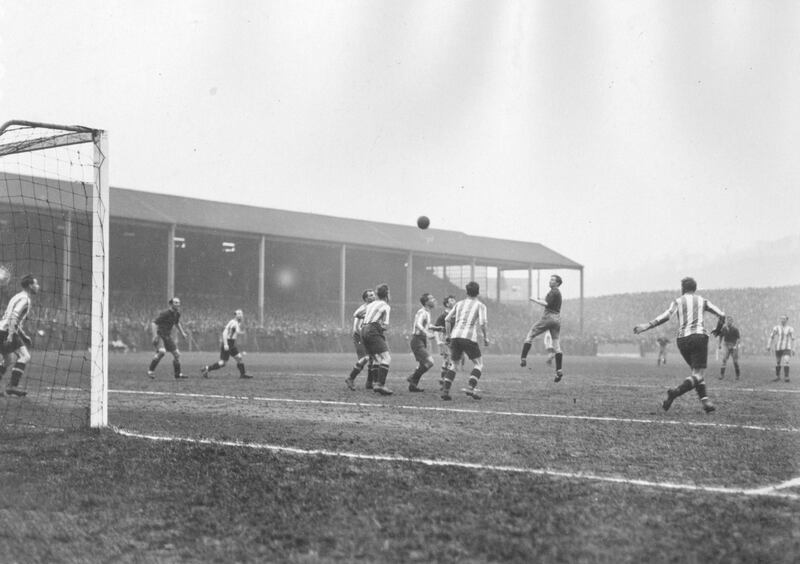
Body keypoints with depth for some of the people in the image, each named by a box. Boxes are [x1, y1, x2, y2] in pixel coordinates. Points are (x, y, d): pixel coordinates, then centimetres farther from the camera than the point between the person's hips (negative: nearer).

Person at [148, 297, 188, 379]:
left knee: (176, 354, 7)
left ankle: (178, 374, 19)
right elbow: (154, 324, -23)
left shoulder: (177, 313, 4)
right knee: (161, 352, -30)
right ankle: (150, 371, -16)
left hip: (168, 336, 8)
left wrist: (182, 332, 19)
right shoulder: (165, 313, -21)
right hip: (159, 335, -8)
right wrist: (155, 335, -33)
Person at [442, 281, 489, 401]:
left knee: (454, 364, 15)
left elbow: (447, 319, 11)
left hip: (455, 336, 5)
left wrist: (449, 335, 18)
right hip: (469, 337, -5)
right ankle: (471, 387, -14)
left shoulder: (460, 304, 18)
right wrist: (485, 338, 2)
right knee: (478, 364, 7)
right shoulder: (480, 305, 6)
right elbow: (482, 323, -9)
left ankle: (445, 390, 3)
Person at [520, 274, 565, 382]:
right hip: (557, 319, 9)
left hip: (549, 317, -9)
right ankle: (559, 370, -3)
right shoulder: (558, 292, 20)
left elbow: (547, 304, -20)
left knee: (530, 335, 1)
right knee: (556, 345, 4)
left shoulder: (554, 292, -9)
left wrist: (535, 300, -9)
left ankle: (523, 358, -6)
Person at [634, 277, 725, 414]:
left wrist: (647, 326, -7)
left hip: (682, 339, 2)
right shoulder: (702, 301, 12)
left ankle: (705, 400, 3)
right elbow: (721, 315, 8)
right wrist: (717, 330, 26)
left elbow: (666, 316, -8)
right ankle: (675, 392, -28)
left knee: (696, 372, 18)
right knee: (699, 375, -6)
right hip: (699, 336, -2)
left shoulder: (678, 301, 9)